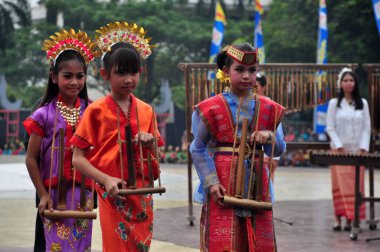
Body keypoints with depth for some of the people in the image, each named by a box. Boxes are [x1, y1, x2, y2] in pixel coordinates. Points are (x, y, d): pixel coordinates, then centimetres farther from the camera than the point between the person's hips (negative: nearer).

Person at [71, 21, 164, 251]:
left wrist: (150, 143, -7)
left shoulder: (146, 111, 8)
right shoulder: (97, 111, -4)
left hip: (143, 194, 4)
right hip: (114, 194, -4)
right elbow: (78, 158, -5)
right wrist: (106, 180, -20)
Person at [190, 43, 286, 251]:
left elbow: (279, 150, 11)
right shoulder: (212, 108, -4)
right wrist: (211, 182, -10)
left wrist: (269, 137, -12)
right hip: (223, 187, -3)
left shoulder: (268, 109, 6)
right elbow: (197, 149, -1)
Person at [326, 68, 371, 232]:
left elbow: (367, 128, 6)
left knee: (355, 185, -1)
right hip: (339, 151, -2)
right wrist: (340, 147, -10)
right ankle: (338, 219, -6)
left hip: (357, 151, 2)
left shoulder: (362, 103, 9)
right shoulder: (334, 103, 4)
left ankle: (350, 219, 0)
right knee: (340, 184, -6)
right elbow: (330, 128, 0)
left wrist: (363, 148, -6)